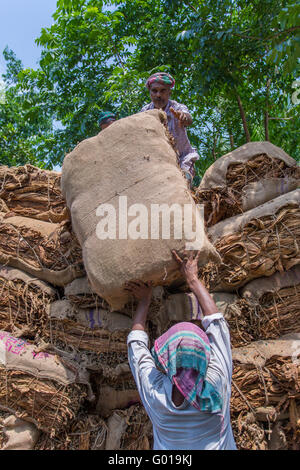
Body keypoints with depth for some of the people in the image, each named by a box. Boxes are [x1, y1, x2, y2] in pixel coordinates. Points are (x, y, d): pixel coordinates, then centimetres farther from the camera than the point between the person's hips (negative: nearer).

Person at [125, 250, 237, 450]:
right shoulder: (217, 380, -27)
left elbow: (136, 341, -11)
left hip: (168, 446, 0)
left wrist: (145, 300, 0)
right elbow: (215, 320, -18)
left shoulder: (153, 391, -26)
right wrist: (193, 278, -10)